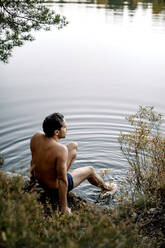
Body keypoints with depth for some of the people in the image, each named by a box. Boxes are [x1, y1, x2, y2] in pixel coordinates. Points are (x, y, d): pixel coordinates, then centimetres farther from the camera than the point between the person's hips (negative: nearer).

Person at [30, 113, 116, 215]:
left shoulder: (36, 137, -16)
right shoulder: (61, 149, -37)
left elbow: (34, 160, 1)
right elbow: (62, 181, -31)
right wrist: (64, 208, -21)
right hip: (55, 186, -7)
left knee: (74, 145, 15)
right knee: (90, 170, 18)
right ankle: (105, 186, 49)